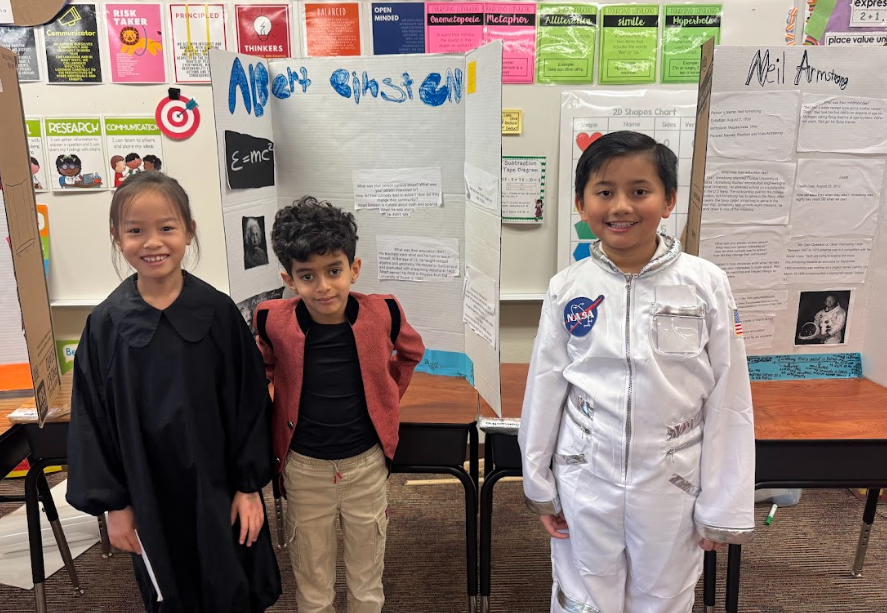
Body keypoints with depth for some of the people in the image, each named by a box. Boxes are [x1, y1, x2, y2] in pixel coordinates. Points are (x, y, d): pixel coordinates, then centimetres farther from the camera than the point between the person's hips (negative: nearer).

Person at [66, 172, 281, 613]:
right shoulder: (105, 324, -8)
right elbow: (92, 419, -1)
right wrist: (113, 502, 0)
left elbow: (250, 402, -7)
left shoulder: (218, 311, -12)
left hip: (219, 490, -1)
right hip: (149, 498, 2)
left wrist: (249, 486, -6)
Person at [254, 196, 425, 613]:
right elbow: (262, 367, 8)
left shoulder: (381, 314, -15)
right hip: (303, 466, 0)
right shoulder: (274, 322, -16)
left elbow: (411, 352, 8)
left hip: (366, 463, 0)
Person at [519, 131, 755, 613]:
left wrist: (722, 507, -1)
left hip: (671, 485, 0)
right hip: (584, 482, 1)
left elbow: (728, 401, -4)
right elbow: (544, 390, 1)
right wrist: (539, 484, 6)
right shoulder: (566, 289, -6)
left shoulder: (706, 285, -9)